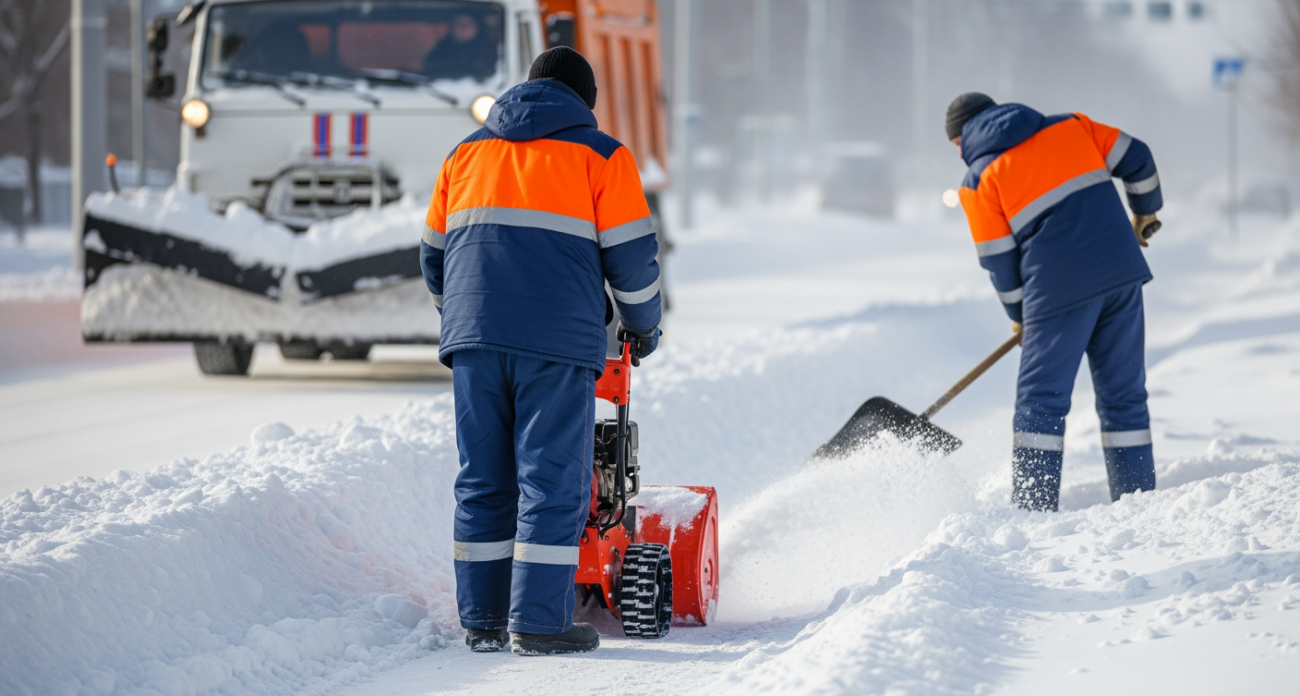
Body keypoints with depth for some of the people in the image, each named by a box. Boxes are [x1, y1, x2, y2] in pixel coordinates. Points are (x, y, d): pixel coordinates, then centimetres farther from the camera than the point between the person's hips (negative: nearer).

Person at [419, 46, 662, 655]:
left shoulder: (466, 154, 20)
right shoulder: (600, 155, 6)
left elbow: (434, 256, 23)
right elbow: (632, 257, 2)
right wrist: (644, 327, 18)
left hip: (474, 340, 4)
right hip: (557, 341, -4)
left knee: (482, 483, 8)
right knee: (552, 483, -2)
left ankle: (482, 621, 9)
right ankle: (538, 622, -5)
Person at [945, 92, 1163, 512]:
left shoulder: (980, 180, 5)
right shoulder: (1068, 127, 15)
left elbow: (998, 260, 5)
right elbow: (1134, 157, 13)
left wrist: (1020, 316, 20)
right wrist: (1146, 210, 31)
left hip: (1060, 288, -4)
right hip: (1122, 271, 4)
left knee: (1041, 399, 3)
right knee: (1124, 395, 12)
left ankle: (1034, 513, -1)